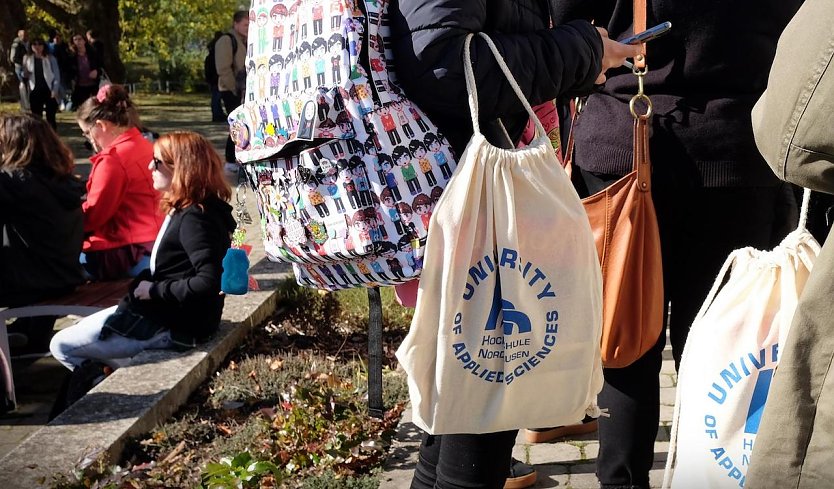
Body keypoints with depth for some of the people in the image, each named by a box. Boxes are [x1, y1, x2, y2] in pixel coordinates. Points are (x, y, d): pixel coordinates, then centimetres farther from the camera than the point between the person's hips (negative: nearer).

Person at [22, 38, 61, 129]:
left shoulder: (50, 58, 0)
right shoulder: (27, 58, 8)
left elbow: (57, 75, -2)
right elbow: (25, 75, 14)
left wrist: (55, 90, -12)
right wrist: (26, 73, -10)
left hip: (49, 90, -3)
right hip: (35, 91, 3)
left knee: (51, 117, -1)